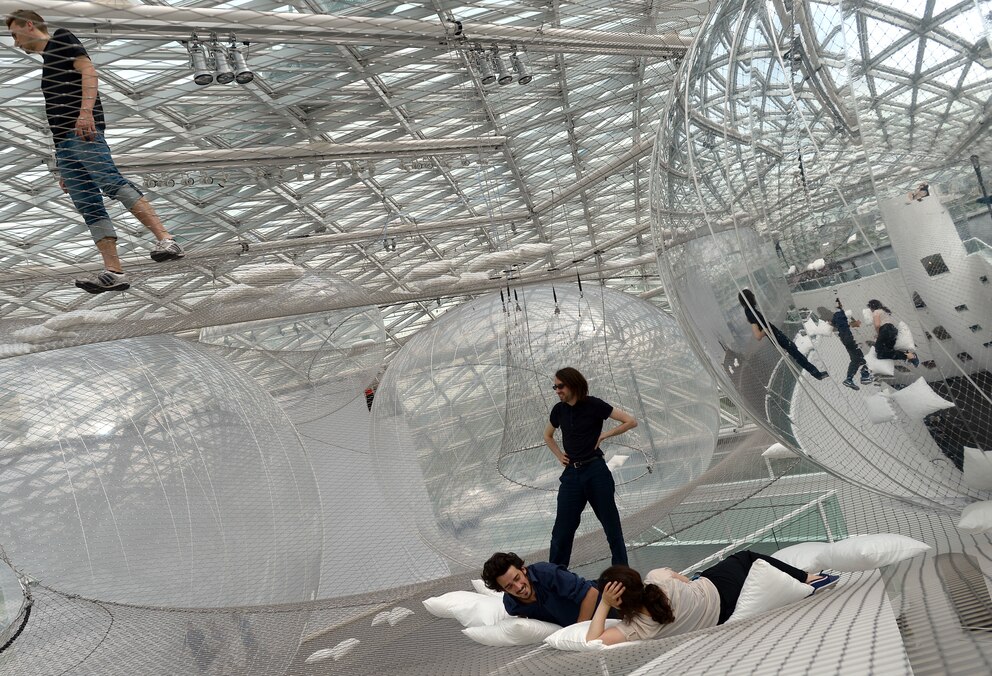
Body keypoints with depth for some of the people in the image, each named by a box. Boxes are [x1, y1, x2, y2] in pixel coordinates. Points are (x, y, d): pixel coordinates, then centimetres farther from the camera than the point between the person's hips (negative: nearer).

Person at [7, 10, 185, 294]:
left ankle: (166, 240, -40)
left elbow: (88, 70, -7)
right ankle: (113, 272, -13)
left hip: (83, 129, -8)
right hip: (63, 141, 8)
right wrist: (64, 168, 26)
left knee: (111, 182, -28)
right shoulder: (46, 63, 35)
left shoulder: (61, 39, 13)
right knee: (89, 206, -5)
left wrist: (86, 110, -25)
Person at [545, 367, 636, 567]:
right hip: (571, 474, 4)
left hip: (595, 471, -4)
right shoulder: (559, 410, 7)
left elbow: (631, 421, -7)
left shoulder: (594, 405, -8)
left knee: (611, 524, 6)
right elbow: (548, 436, 26)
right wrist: (559, 455, 11)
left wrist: (604, 435, -8)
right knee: (561, 529, 4)